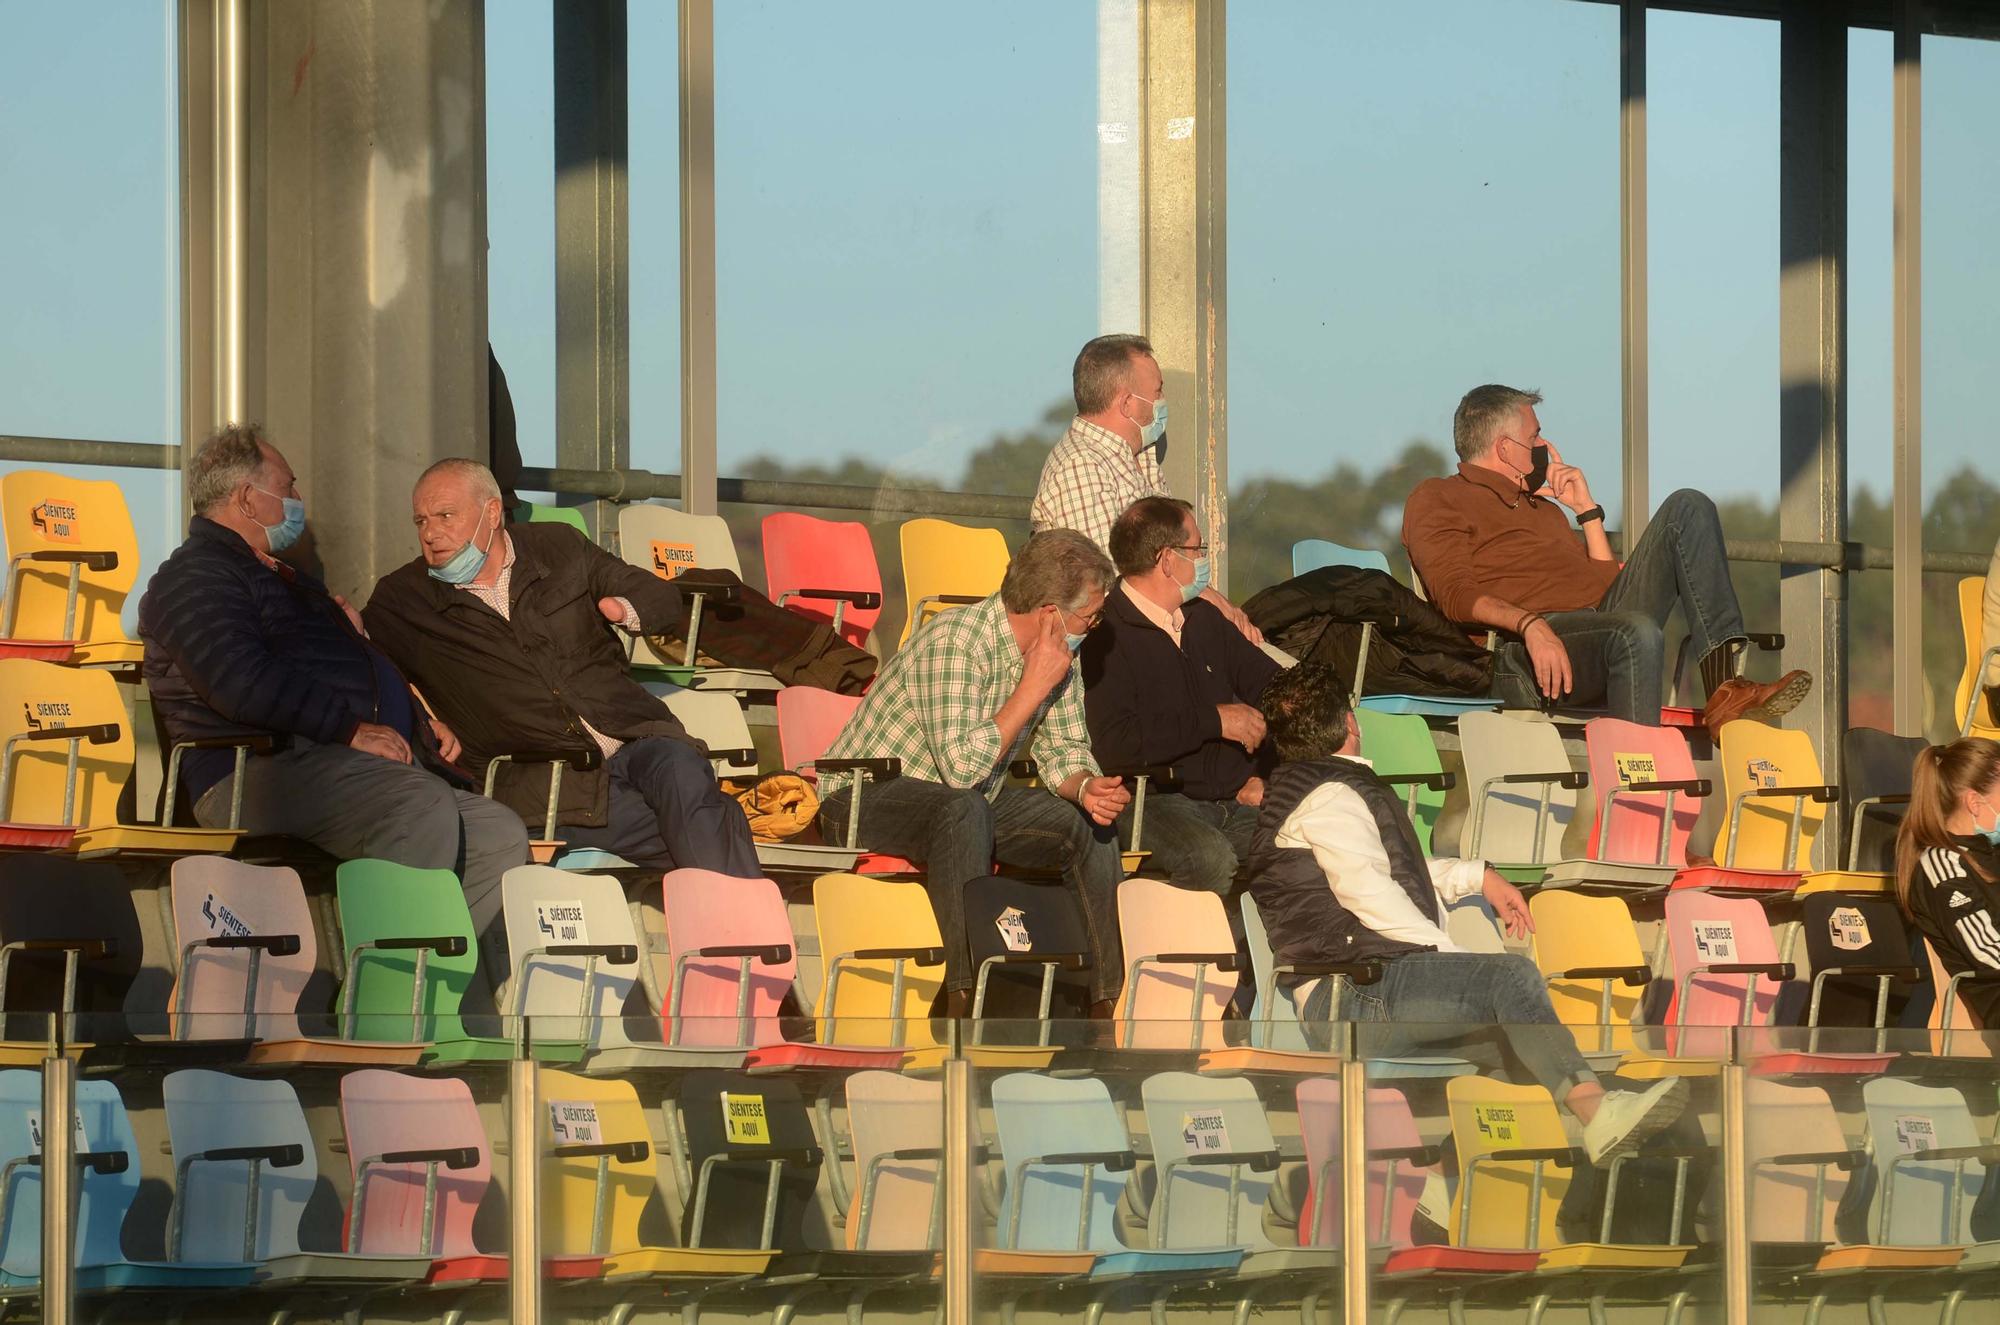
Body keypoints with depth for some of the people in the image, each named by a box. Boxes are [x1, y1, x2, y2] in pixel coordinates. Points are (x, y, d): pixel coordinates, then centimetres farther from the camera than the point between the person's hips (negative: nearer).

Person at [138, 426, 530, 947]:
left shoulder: (282, 579, 33)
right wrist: (349, 728, -18)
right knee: (424, 808, -34)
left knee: (500, 835, -8)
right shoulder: (195, 577, -1)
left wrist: (420, 724, 18)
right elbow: (242, 684, -18)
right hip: (263, 766, -10)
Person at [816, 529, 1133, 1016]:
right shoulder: (954, 642, -27)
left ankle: (1110, 1000, -5)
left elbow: (1063, 749, 9)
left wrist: (1086, 785, -15)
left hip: (966, 803, 8)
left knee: (1092, 822, -7)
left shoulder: (1058, 654, 0)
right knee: (963, 808, -39)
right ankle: (965, 999, -42)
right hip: (862, 798, -8)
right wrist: (1033, 688, -28)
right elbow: (961, 767, -34)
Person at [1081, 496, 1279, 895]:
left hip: (1236, 800, 7)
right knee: (1211, 859, -37)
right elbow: (1113, 744, -20)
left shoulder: (1204, 619, 20)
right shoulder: (1105, 636, -7)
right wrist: (1214, 720, -11)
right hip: (1153, 801, -7)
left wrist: (1267, 771, 8)